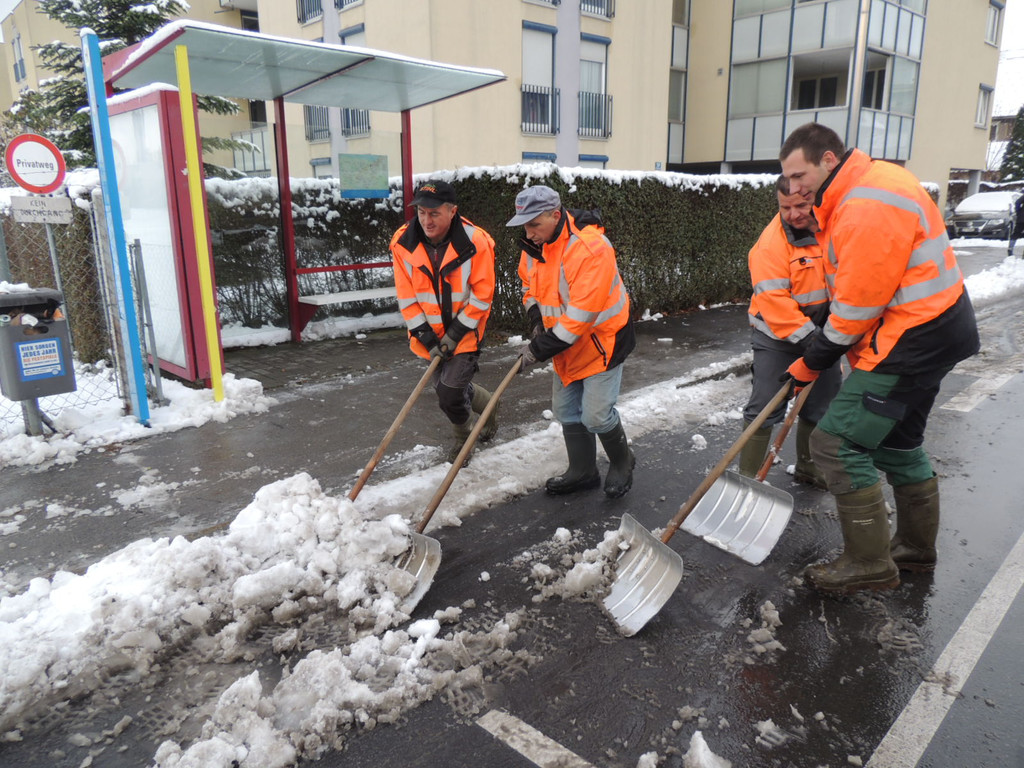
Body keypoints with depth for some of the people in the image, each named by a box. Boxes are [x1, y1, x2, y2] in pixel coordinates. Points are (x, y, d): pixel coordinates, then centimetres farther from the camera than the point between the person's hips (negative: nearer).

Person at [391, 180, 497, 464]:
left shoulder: (476, 243, -20)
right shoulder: (403, 243, -11)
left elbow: (482, 295, -14)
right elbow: (406, 297, -7)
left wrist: (456, 332, -16)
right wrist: (425, 335, -12)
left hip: (465, 332, -4)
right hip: (430, 333, 4)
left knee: (450, 395, -8)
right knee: (445, 387, 17)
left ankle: (463, 435, 26)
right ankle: (487, 405, 47)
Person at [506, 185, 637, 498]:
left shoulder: (590, 248, -30)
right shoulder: (535, 245, -4)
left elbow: (582, 314, -32)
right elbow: (529, 285, 13)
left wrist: (540, 349, -28)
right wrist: (537, 322, -5)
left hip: (601, 341, -8)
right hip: (566, 343, 8)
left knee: (595, 415, -7)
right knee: (566, 410, 13)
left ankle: (622, 461, 23)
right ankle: (583, 472, 31)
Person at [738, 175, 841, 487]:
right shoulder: (772, 242, -20)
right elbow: (774, 300, -25)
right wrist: (808, 336, -25)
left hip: (821, 333, 6)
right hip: (779, 338, -6)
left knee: (821, 406, 17)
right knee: (765, 409, -5)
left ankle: (809, 468, 36)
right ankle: (748, 477, 6)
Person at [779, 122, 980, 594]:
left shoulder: (868, 207, -23)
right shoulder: (865, 186, 12)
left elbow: (858, 304, -23)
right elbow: (855, 287, 15)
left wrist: (813, 362, -11)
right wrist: (816, 354, 9)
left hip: (912, 339, -11)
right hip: (930, 330, 11)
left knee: (837, 444, -9)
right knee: (898, 444, 20)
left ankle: (869, 564, 4)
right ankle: (916, 550, 36)